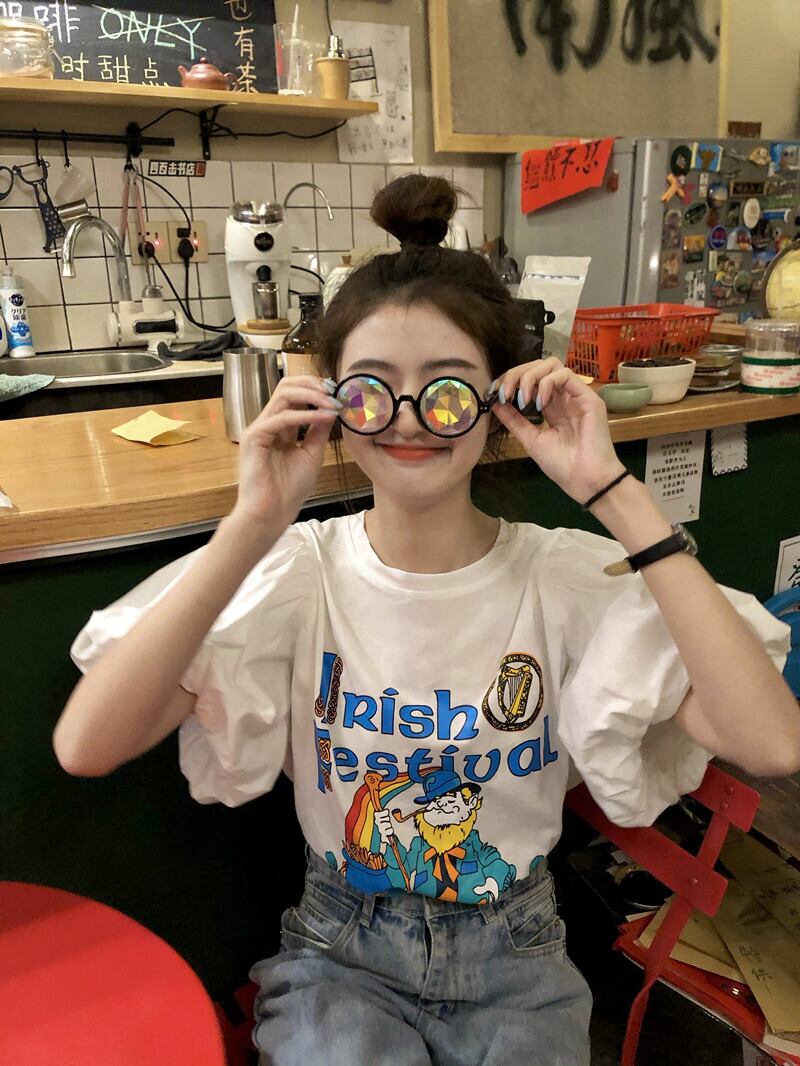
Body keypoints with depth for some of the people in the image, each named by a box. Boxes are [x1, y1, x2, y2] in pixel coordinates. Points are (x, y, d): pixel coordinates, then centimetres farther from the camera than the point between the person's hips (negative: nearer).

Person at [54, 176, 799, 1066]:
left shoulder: (572, 575, -15)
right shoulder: (297, 571, -15)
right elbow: (84, 747, -25)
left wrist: (614, 494, -29)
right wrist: (251, 529, -31)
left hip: (514, 958, 2)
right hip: (340, 957, 0)